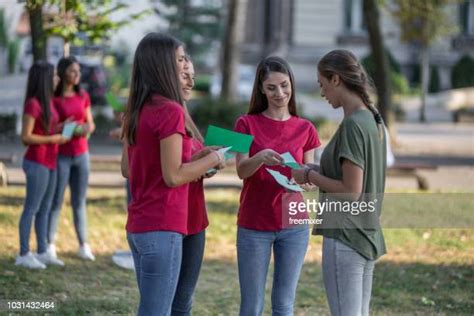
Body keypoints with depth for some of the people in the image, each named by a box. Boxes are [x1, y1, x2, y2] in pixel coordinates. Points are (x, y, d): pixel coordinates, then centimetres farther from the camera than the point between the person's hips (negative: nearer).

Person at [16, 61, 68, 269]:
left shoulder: (47, 102, 13)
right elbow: (26, 137, -18)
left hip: (49, 162, 9)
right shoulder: (33, 104, -15)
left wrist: (61, 127, 6)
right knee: (32, 208, -4)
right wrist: (53, 139, -17)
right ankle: (24, 254, 1)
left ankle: (42, 252, 18)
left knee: (45, 209, 12)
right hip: (37, 162, -9)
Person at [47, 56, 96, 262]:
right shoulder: (53, 98, -8)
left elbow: (90, 124, 13)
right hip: (60, 155, -5)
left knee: (80, 202, 7)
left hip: (81, 154, 5)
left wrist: (87, 129, -9)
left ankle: (83, 246, 10)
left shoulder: (83, 96, 7)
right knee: (56, 201, -2)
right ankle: (50, 246, 3)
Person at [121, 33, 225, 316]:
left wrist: (195, 165, 16)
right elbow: (173, 176, -17)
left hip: (138, 226, 9)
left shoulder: (137, 111, 10)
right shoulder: (171, 111, -15)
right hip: (162, 228, -9)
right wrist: (212, 160, -3)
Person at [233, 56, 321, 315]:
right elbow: (241, 170, -12)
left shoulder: (305, 129, 6)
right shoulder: (247, 124, 0)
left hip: (294, 226, 2)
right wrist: (260, 157, -33)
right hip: (254, 226, -2)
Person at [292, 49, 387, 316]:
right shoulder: (375, 121, 9)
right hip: (368, 235, 9)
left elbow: (351, 190, -19)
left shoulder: (352, 125, -17)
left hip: (344, 237, -9)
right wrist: (317, 173, 8)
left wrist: (310, 177, -8)